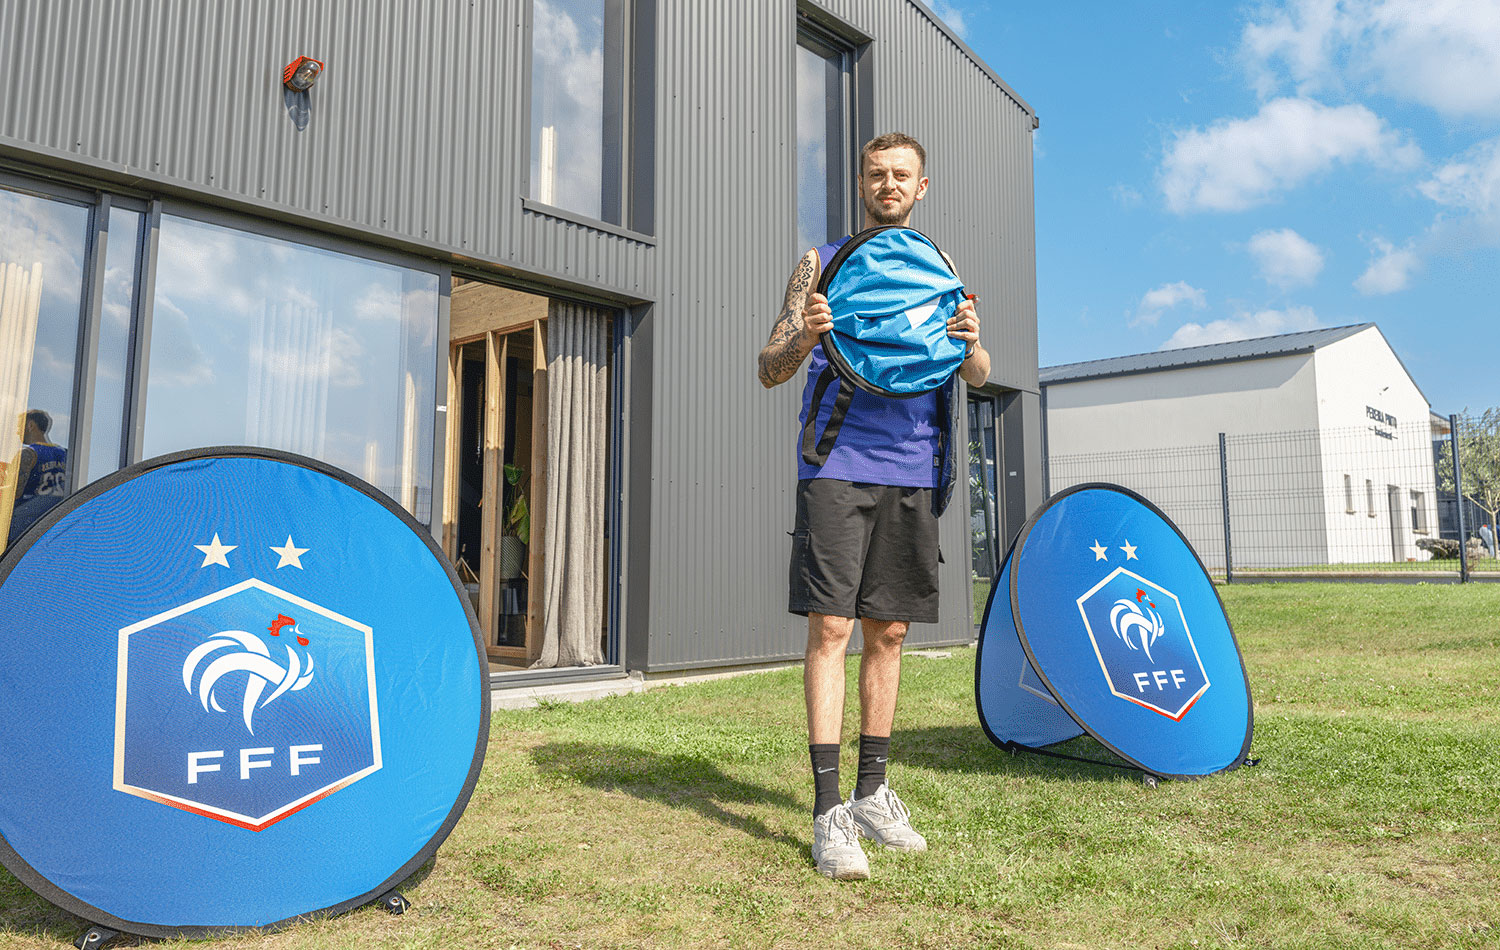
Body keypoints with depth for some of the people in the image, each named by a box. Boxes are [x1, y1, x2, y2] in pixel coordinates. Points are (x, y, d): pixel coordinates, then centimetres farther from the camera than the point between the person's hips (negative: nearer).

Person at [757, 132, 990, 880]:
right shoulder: (822, 264, 9)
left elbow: (977, 377, 8)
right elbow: (770, 370, 3)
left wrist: (970, 345, -15)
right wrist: (806, 338, -19)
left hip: (911, 473, 3)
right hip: (836, 467, -3)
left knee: (888, 631, 7)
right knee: (831, 627, -8)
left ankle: (873, 792, 19)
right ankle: (829, 810, -3)